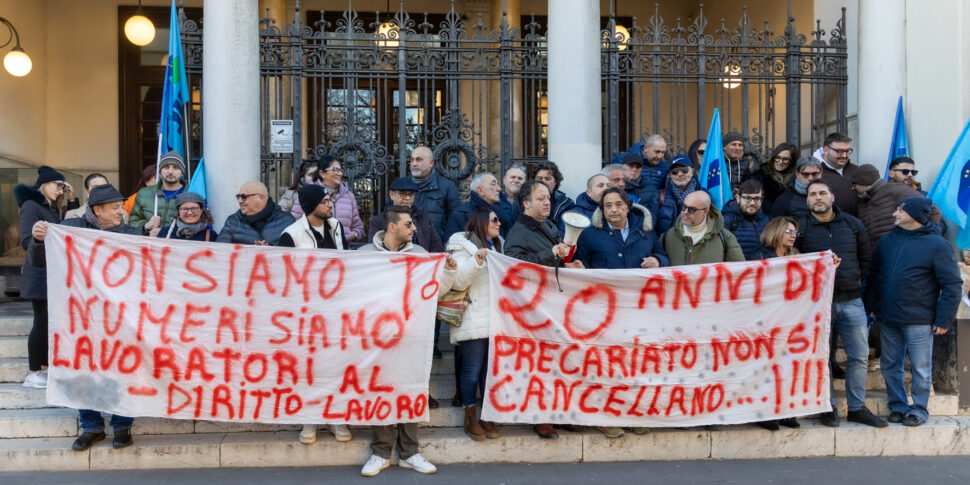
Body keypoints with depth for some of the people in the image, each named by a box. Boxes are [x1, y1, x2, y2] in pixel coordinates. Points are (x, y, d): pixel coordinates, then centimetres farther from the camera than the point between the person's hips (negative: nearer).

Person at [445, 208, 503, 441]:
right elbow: (457, 282, -13)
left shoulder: (496, 246, 21)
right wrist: (476, 261, -24)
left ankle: (488, 417, 17)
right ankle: (470, 417, 11)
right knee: (472, 369, -2)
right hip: (474, 321, -7)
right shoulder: (462, 246, -3)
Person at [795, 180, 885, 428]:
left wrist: (858, 280, 11)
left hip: (851, 300, 3)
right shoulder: (800, 228, -1)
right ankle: (829, 408, 16)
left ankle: (857, 407, 18)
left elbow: (865, 257, 17)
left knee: (859, 356, 5)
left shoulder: (852, 224, 8)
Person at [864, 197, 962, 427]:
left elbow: (952, 285, -7)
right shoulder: (887, 241, 9)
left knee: (920, 368, 6)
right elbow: (873, 277, 15)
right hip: (888, 319, 5)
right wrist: (870, 308, 9)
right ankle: (898, 406, 25)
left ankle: (919, 410, 19)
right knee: (890, 366, 11)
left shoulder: (937, 245, -7)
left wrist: (944, 319, -11)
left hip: (919, 321, -5)